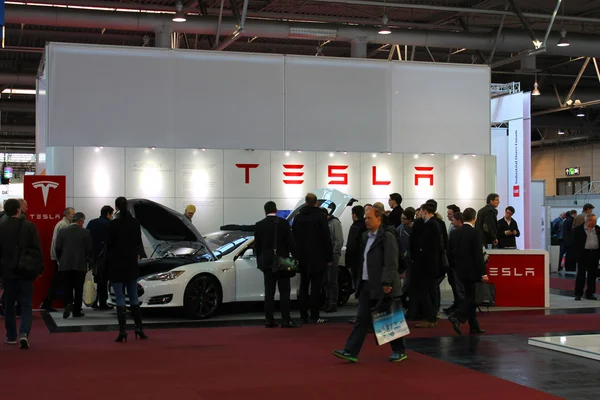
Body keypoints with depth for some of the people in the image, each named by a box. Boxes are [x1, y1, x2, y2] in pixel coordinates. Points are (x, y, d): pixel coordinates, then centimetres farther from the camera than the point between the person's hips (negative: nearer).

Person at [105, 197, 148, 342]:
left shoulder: (114, 224, -13)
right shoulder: (135, 223, 2)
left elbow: (109, 244, -8)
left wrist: (108, 260, 7)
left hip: (116, 264, -4)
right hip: (132, 264, 4)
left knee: (120, 298, -3)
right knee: (134, 297, 13)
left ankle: (122, 331, -6)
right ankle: (139, 328, 13)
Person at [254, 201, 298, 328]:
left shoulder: (259, 225, 3)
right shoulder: (283, 222, -6)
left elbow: (257, 246, 7)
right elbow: (290, 242, -7)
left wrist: (259, 262, 15)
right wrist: (295, 258, -1)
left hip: (267, 262, 3)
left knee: (269, 292, 6)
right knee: (284, 291, -1)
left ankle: (269, 320, 4)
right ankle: (286, 320, -6)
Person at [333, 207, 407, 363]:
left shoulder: (387, 236, -12)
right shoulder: (366, 236, 14)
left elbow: (391, 263, -18)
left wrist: (387, 283, -23)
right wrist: (360, 280, 16)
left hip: (382, 286, -8)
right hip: (367, 284, 8)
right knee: (362, 318, 4)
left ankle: (400, 351, 17)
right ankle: (350, 352, 2)